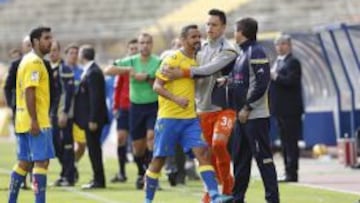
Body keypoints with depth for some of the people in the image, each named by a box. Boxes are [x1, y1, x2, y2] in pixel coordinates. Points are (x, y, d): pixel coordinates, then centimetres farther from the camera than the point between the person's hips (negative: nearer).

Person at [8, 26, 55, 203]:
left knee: (24, 162, 12)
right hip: (37, 122, -10)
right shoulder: (35, 62, -12)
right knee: (42, 161, -9)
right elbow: (29, 92, -20)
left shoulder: (28, 60, 18)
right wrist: (34, 120, -23)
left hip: (23, 121, 10)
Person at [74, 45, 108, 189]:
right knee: (93, 148, 13)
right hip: (91, 118, 10)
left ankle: (99, 180, -2)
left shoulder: (93, 73, -17)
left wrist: (93, 120, -22)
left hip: (93, 118, -10)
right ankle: (97, 179, 18)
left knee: (93, 148, -6)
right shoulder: (90, 71, 14)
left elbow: (95, 97, -21)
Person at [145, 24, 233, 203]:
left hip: (190, 118, 5)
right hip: (169, 117, -5)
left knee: (203, 153, -11)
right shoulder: (173, 59, -8)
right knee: (159, 159, 2)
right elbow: (157, 86, -11)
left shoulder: (196, 60, 12)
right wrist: (176, 99, -25)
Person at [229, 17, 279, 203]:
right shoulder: (242, 53, 16)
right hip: (242, 116, 10)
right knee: (239, 158, 13)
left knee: (263, 157, -9)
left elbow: (261, 84, -19)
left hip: (255, 116, -10)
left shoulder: (256, 52, -12)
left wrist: (247, 108, -18)